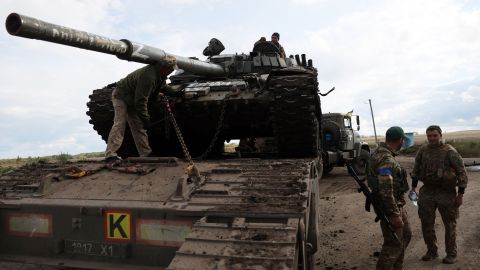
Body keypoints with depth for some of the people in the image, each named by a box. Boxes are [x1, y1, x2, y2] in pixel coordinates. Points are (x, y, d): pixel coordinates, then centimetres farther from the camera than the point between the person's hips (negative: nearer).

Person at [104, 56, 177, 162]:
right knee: (119, 124, -19)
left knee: (138, 127, 7)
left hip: (133, 100, 10)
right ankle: (110, 155, -22)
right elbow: (141, 101, -35)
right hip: (121, 96, -10)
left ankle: (146, 154, 10)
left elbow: (163, 87, 19)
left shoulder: (160, 74, -5)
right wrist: (145, 119, -30)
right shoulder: (148, 76, -36)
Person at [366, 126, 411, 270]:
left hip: (397, 204, 10)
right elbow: (386, 191, -29)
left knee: (405, 235, 22)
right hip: (390, 206, -10)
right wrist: (394, 215, -24)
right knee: (394, 244, -1)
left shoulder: (380, 153, 7)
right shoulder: (386, 160, -25)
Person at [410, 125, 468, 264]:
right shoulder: (423, 151, 3)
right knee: (426, 224, 9)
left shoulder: (450, 151, -10)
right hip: (427, 191, 4)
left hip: (446, 193, -4)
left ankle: (451, 254, 23)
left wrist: (461, 193, -11)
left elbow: (461, 172, -8)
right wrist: (413, 186, 12)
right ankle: (432, 251, 26)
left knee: (450, 225, 8)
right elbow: (416, 169, 14)